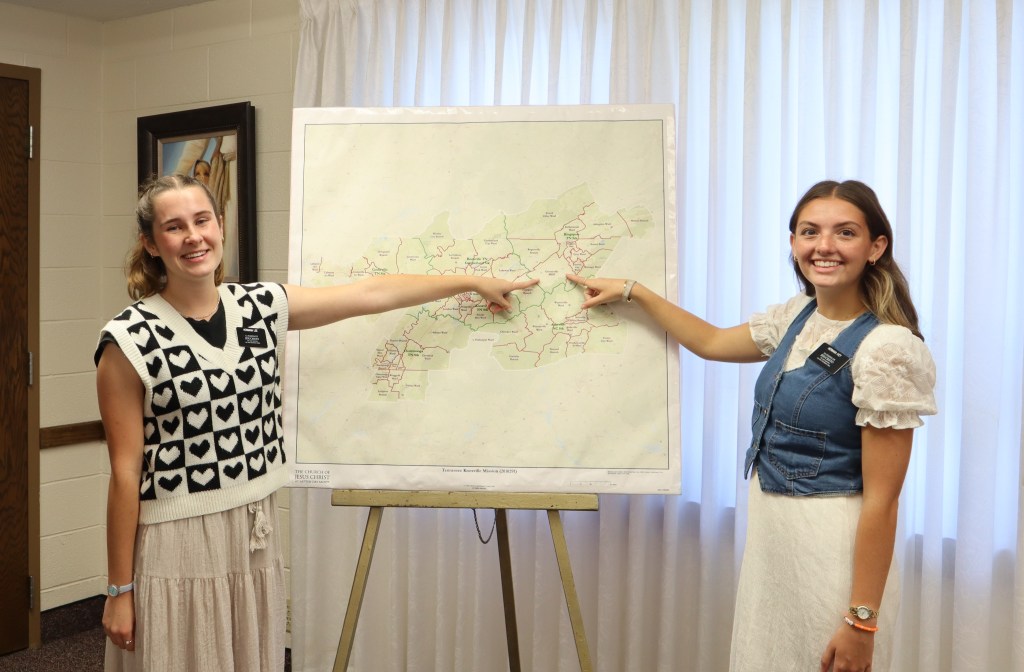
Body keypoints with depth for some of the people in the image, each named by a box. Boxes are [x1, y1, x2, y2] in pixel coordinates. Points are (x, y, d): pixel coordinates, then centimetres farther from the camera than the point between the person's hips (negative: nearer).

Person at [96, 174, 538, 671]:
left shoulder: (260, 307, 3)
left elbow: (371, 294, 9)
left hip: (257, 539, 5)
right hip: (176, 546, -4)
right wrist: (120, 590, -6)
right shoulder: (130, 340, -11)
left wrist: (474, 283, 15)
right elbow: (125, 472, -9)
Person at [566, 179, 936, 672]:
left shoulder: (885, 348, -19)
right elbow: (711, 343, 22)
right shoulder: (798, 317, 4)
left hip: (831, 545, -8)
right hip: (769, 529, 8)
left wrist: (862, 620, -18)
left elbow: (881, 499, -19)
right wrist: (633, 292, 20)